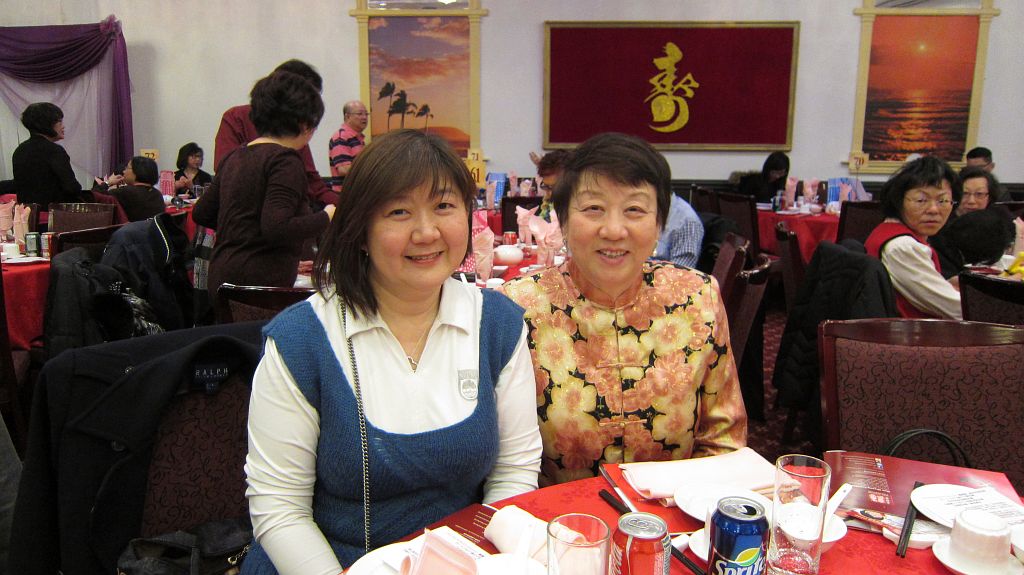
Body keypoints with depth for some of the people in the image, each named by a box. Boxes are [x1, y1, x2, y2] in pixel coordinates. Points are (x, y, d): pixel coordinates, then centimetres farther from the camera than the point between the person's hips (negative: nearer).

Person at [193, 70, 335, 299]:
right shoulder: (285, 159, -11)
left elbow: (201, 214, 21)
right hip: (260, 284, -9)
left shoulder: (235, 157, 14)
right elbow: (277, 228, -22)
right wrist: (326, 218, -9)